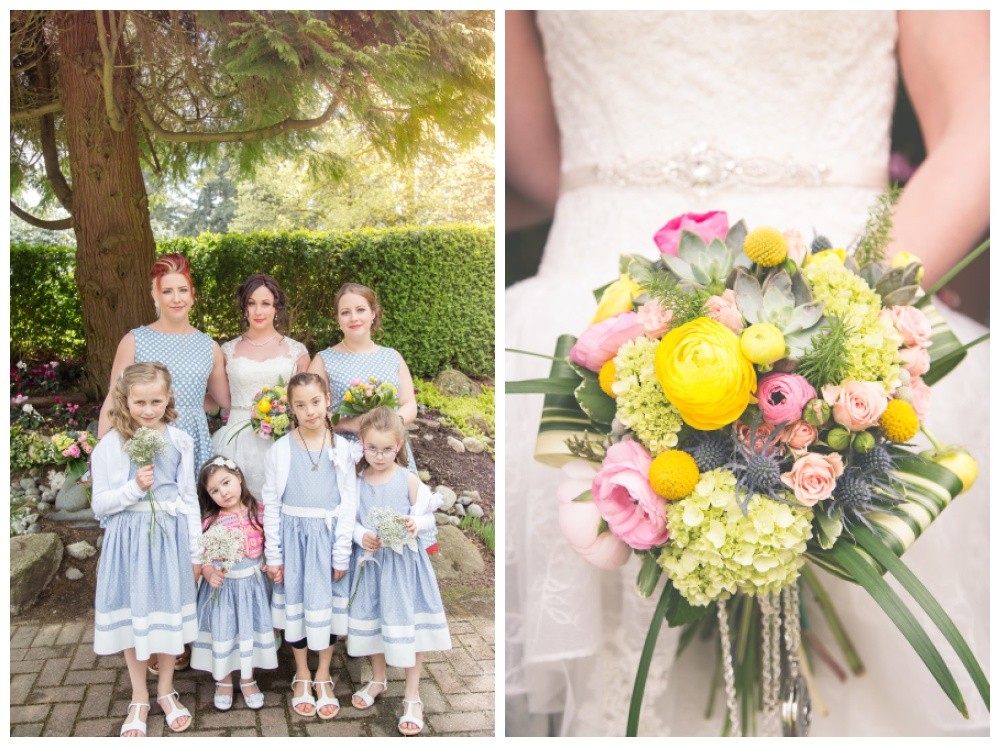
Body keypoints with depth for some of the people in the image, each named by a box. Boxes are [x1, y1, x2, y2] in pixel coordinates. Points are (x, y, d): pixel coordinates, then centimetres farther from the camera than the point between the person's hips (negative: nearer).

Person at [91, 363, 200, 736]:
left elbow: (189, 499, 5)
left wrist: (194, 551, 6)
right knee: (133, 614, 8)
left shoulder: (179, 441, -1)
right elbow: (100, 503, -4)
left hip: (170, 537, 1)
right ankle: (139, 698, 26)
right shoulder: (111, 445, -6)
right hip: (129, 537, -1)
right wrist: (135, 487, -20)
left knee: (169, 612, 10)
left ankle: (166, 691, 30)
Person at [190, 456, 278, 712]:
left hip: (253, 582, 1)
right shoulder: (211, 522, -10)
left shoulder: (259, 512, -5)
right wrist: (210, 574, -28)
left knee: (250, 629, 11)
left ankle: (247, 680, 30)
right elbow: (204, 557, -9)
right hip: (222, 585, -1)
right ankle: (224, 681, 29)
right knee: (222, 631, 8)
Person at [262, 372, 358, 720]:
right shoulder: (280, 450, -5)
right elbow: (271, 504, 0)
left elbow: (349, 503, -3)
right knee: (295, 603, 8)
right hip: (293, 534, 0)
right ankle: (302, 676, 27)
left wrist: (341, 554, -5)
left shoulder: (342, 449, -5)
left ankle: (323, 676, 25)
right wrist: (272, 554, -2)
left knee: (328, 603, 6)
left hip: (329, 535, 0)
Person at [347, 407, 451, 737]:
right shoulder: (357, 481, -2)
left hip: (403, 561, -3)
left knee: (407, 623, 0)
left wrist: (415, 524, -25)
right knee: (372, 620, 16)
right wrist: (361, 536, -16)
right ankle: (378, 680, 39)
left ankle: (412, 696, 14)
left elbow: (428, 515, -4)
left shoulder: (408, 480, -10)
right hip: (370, 560, 3)